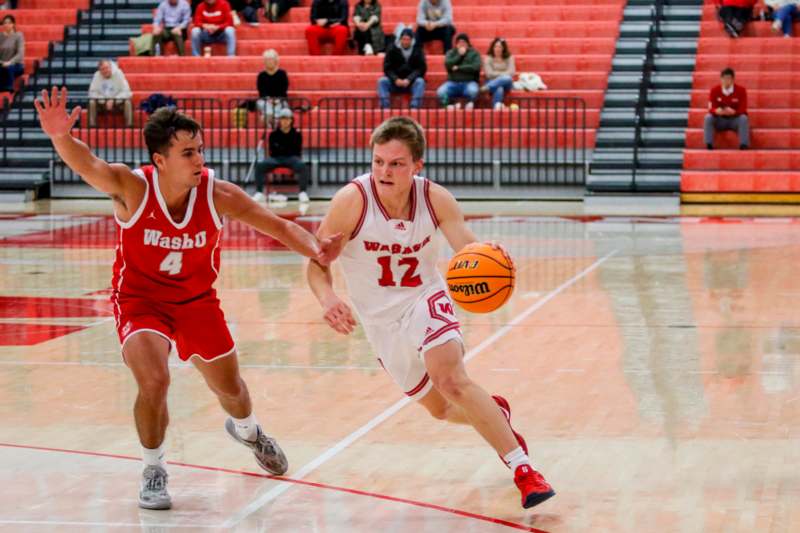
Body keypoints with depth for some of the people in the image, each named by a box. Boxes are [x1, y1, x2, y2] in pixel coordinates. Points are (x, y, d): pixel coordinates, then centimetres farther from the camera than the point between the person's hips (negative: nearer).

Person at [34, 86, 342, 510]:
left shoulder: (218, 195, -21)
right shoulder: (133, 188, -27)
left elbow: (278, 226, -15)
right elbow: (88, 165, -46)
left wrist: (315, 250, -35)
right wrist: (61, 137, -68)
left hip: (197, 300, 3)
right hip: (139, 300, -3)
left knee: (230, 389, 17)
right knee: (154, 381, -26)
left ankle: (246, 431, 56)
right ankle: (153, 471, 0)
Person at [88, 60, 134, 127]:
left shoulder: (118, 73, -15)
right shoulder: (97, 76, -10)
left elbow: (126, 92, -17)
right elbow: (92, 93, -8)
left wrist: (113, 100, -27)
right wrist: (105, 101, -22)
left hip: (118, 102, -1)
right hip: (102, 103, 1)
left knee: (127, 102, -32)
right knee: (92, 102, -27)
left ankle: (129, 125, -26)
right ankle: (92, 125, -20)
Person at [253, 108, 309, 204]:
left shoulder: (297, 134, 4)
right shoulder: (273, 134, 6)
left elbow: (298, 152, 5)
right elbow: (272, 152, 9)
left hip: (292, 158, -1)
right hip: (276, 158, 1)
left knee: (301, 165, -36)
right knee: (260, 165, -26)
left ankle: (303, 193, -29)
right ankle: (259, 193, -23)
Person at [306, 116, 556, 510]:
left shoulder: (435, 198, -17)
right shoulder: (352, 200, -22)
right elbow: (318, 262, -15)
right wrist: (327, 298, -36)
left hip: (425, 300, -1)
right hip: (381, 320, 1)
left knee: (451, 380, -28)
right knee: (440, 408, 11)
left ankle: (522, 469, -22)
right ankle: (495, 414, 46)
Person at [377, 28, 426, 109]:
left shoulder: (418, 50, 2)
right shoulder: (392, 50, 2)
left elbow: (421, 68, -5)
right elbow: (387, 68, -1)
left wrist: (409, 80, -20)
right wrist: (396, 79, -20)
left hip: (412, 82, -1)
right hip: (395, 82, 1)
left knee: (420, 81, -33)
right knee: (382, 81, -26)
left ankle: (415, 107, -43)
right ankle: (385, 107, -37)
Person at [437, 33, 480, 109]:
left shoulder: (474, 53, 8)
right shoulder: (451, 53, 13)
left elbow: (476, 67, -9)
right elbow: (448, 65, -6)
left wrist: (458, 68, -9)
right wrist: (459, 55, -6)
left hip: (469, 82, -1)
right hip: (453, 82, 1)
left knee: (473, 91, -38)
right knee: (440, 92, -30)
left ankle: (470, 104, -9)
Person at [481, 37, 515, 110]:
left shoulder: (509, 58, 9)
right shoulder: (488, 58, 4)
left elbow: (511, 72, -3)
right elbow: (489, 73, -7)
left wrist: (496, 74, -9)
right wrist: (503, 74, -5)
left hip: (506, 84, 2)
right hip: (492, 82, -2)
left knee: (507, 78, -38)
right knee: (499, 89, -40)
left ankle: (486, 88, -48)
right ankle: (497, 105, -65)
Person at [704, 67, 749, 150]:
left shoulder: (741, 90, -9)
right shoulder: (714, 90, -5)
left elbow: (743, 109, -14)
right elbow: (711, 109, -10)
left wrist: (733, 112, -36)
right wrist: (717, 111, -35)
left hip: (735, 119, -1)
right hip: (720, 120, 1)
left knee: (743, 118, -35)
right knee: (708, 117, -28)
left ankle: (744, 146, -39)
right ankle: (709, 145, -34)